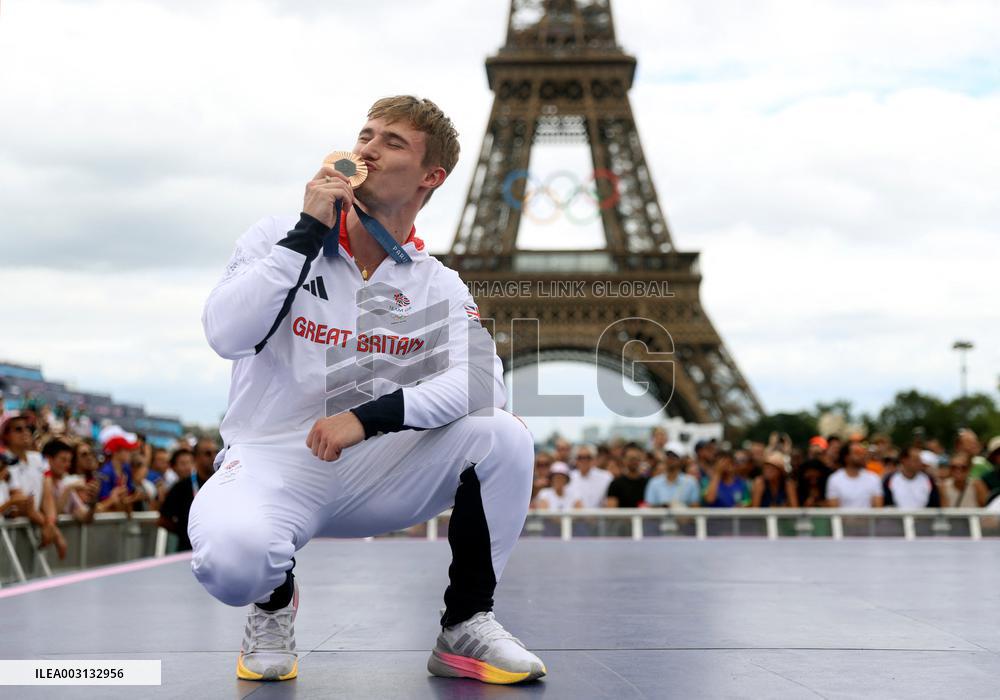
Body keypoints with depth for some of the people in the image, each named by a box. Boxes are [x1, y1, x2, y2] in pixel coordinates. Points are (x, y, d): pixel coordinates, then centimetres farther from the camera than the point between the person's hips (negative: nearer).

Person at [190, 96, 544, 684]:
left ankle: (466, 627, -2)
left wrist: (370, 416, -30)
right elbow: (226, 335, -19)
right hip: (272, 463, -2)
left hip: (376, 471, 3)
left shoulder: (438, 287, 2)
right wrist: (309, 231, -19)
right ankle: (275, 602, 5)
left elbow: (483, 383, -17)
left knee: (503, 436, -21)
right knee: (233, 553, -36)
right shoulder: (280, 237, -2)